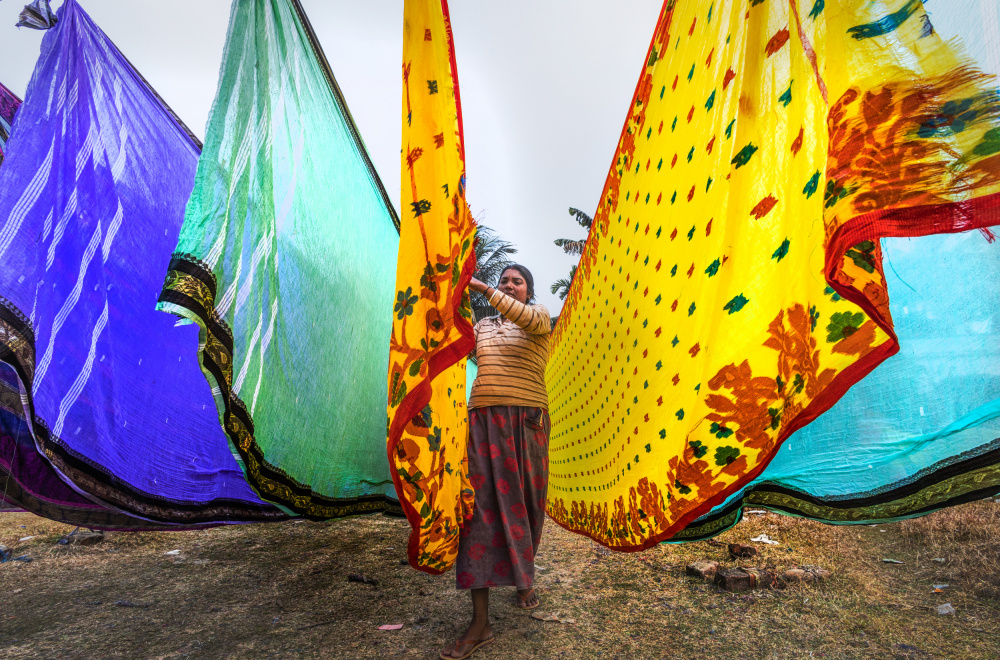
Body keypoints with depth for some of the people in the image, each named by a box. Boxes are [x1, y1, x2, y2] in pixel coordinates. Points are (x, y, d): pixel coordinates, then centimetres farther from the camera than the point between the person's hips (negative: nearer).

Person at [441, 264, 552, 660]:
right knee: (480, 505, -8)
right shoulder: (482, 326, 19)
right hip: (484, 418, 2)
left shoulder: (540, 317, 6)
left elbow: (528, 320, -18)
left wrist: (482, 288, -25)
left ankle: (524, 577, 39)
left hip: (526, 420, -2)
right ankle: (480, 623, -7)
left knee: (523, 503, 9)